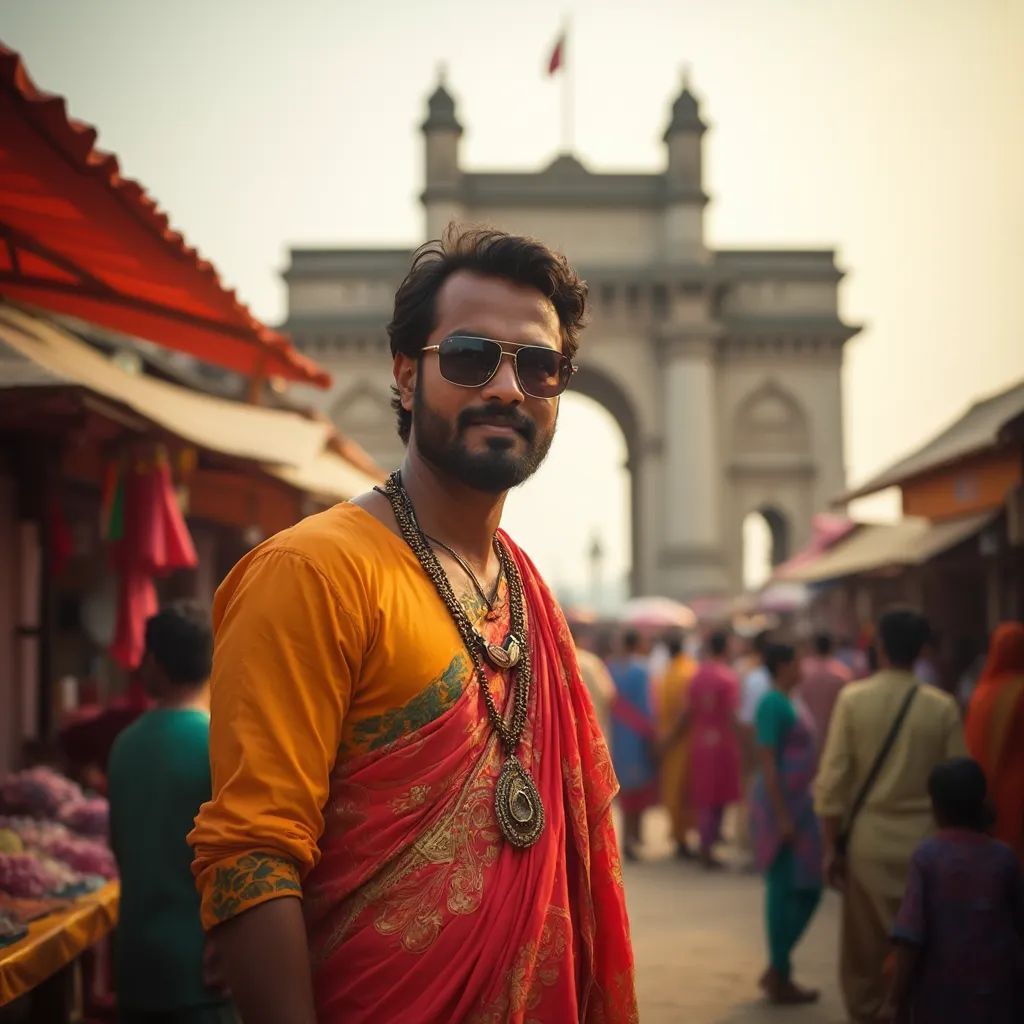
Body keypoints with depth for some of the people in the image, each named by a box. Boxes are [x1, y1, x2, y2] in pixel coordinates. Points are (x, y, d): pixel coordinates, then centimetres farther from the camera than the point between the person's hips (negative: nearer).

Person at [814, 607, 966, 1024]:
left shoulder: (853, 699, -5)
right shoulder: (942, 707, -5)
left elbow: (833, 779, -6)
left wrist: (832, 846, 1)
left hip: (869, 840, 0)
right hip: (924, 840, 0)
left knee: (865, 949, 10)